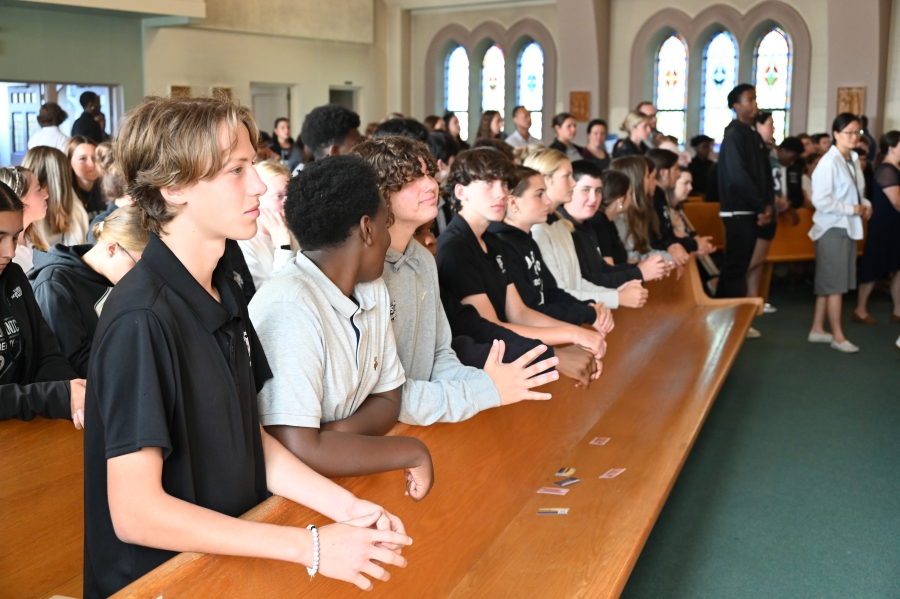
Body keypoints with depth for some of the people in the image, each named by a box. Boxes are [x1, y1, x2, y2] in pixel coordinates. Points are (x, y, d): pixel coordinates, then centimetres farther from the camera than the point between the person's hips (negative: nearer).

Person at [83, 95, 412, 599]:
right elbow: (135, 512, -21)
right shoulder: (141, 318, -20)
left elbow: (250, 436, 8)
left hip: (235, 553, 7)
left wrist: (347, 507, -5)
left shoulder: (225, 292, 5)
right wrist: (311, 547, -21)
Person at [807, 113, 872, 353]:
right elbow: (820, 200, -21)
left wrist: (865, 204, 3)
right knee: (835, 283, -1)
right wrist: (851, 209, -17)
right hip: (833, 228, -8)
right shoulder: (829, 162, -17)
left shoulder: (854, 160, 10)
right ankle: (838, 336, 7)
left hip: (848, 227, 8)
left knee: (828, 282, 13)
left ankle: (817, 329, 22)